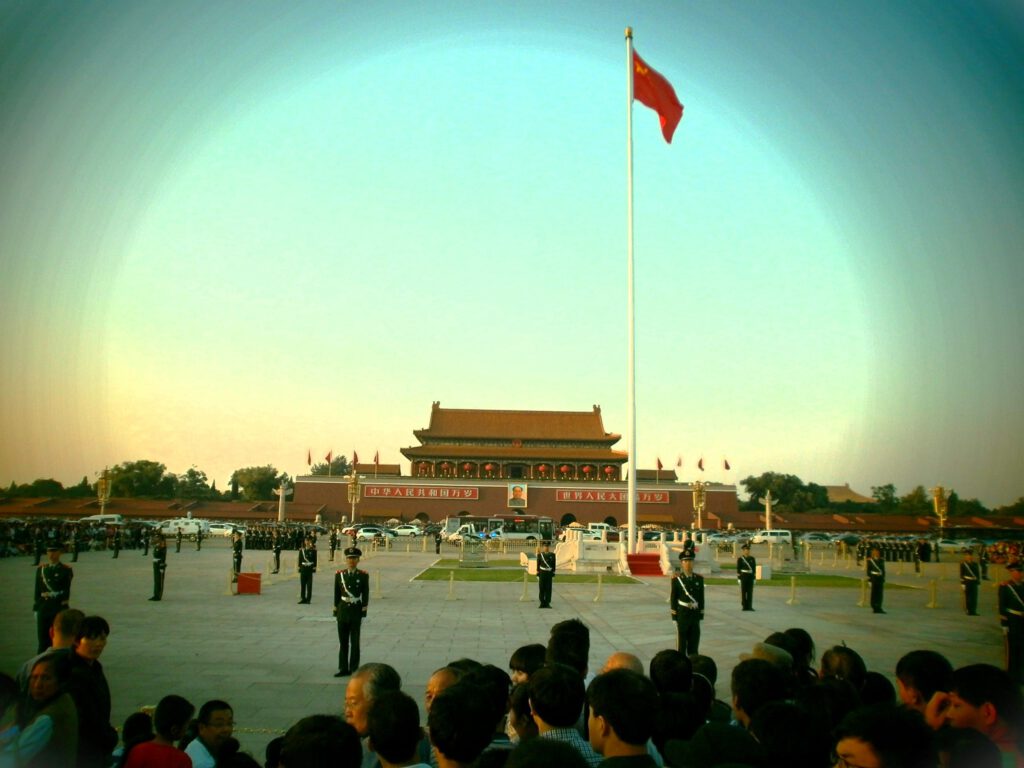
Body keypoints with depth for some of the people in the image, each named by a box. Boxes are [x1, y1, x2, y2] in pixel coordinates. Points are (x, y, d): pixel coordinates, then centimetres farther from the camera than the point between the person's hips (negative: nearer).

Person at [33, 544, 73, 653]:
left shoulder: (66, 569, -4)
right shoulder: (41, 569, 8)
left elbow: (66, 592, -7)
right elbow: (37, 591, 9)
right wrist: (36, 609, 6)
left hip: (59, 610, -3)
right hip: (43, 609, 3)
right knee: (42, 642, 7)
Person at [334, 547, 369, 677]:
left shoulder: (363, 575, -4)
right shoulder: (339, 574, 2)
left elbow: (365, 595, -2)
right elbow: (336, 594, 6)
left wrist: (363, 613, -6)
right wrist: (336, 611, 4)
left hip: (356, 611, -2)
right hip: (343, 610, 2)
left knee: (355, 642, 4)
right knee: (343, 642, 7)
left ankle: (354, 669, 10)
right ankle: (343, 668, 15)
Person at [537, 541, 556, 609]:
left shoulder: (552, 555, 3)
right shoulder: (540, 554, 0)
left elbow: (554, 565, 5)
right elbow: (538, 565, 2)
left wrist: (553, 575, 2)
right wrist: (537, 575, -2)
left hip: (549, 573, 1)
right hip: (542, 573, -1)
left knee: (548, 589, 1)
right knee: (541, 589, 1)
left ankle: (547, 603, 7)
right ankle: (542, 603, 8)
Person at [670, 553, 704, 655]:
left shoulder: (699, 578, 4)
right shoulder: (677, 579, -6)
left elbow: (701, 597, 7)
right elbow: (673, 598, -4)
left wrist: (701, 614, 5)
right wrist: (674, 615, -6)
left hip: (695, 614, 3)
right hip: (682, 614, -3)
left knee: (694, 641, 8)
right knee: (681, 643, 3)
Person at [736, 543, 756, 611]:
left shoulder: (752, 559, 8)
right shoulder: (740, 559, -3)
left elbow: (754, 569, 10)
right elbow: (738, 570, -4)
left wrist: (754, 578, 5)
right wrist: (739, 579, -9)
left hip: (750, 577, 3)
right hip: (743, 577, -3)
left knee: (750, 592, 2)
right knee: (743, 592, 1)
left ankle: (749, 606, 5)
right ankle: (744, 606, 7)